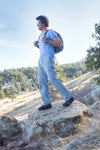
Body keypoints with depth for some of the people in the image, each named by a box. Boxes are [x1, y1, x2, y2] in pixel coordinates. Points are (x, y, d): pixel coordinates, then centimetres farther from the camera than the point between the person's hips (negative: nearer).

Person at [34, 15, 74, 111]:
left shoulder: (50, 32, -1)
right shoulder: (41, 35, 25)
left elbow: (59, 44, -10)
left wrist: (46, 41, -18)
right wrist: (37, 45, 14)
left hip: (48, 59, -9)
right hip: (41, 60, 9)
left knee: (52, 79, -16)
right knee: (42, 81, -1)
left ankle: (68, 97, -7)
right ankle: (47, 103, -2)